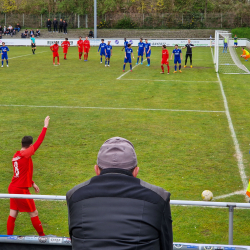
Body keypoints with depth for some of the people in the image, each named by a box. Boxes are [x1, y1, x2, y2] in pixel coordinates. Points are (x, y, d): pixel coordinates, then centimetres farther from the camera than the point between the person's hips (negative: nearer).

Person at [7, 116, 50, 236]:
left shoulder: (16, 156, 8)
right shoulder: (25, 154, -18)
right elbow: (39, 142, -20)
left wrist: (32, 183, 23)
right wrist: (45, 127, -15)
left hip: (13, 188, 8)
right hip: (21, 190, -8)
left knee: (13, 213, 12)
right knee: (34, 213, 5)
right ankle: (42, 235, 16)